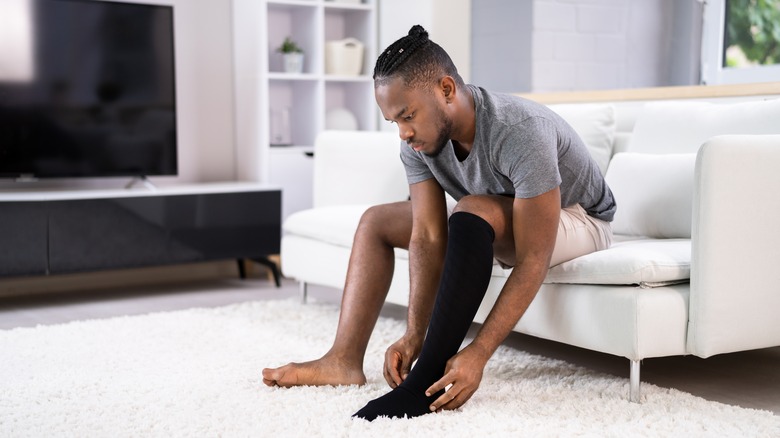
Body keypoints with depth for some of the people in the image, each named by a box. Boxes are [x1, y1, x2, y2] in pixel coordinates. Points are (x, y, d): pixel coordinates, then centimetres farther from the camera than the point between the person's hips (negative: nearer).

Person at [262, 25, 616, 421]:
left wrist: (478, 355, -41)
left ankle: (427, 380, -32)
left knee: (472, 211, -36)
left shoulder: (520, 132, -36)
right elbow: (428, 239, -18)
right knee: (377, 221, 0)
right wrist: (414, 334, -27)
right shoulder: (418, 142, -16)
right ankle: (344, 360, -8)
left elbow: (533, 261, -37)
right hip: (494, 229, 7)